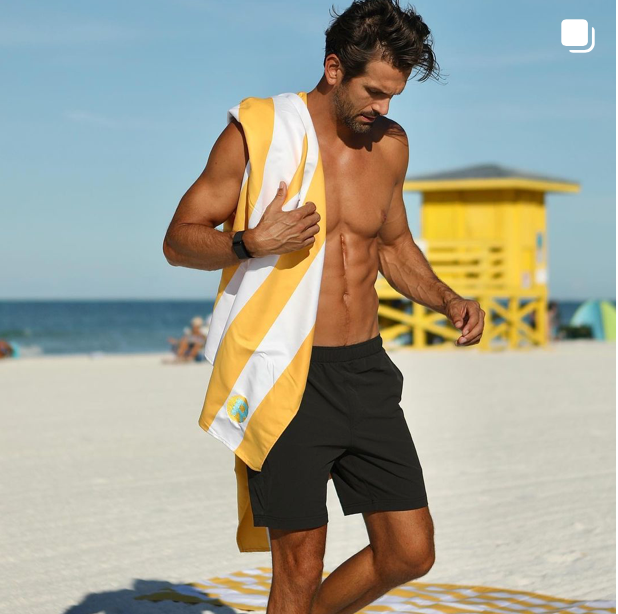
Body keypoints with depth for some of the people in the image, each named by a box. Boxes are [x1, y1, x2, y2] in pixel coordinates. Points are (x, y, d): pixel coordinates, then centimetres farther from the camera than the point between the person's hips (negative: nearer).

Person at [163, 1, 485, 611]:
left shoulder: (391, 144, 8)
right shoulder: (256, 134, -8)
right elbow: (178, 241, -4)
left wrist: (447, 299, 7)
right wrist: (253, 243, -23)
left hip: (367, 369, 6)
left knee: (411, 553, 6)